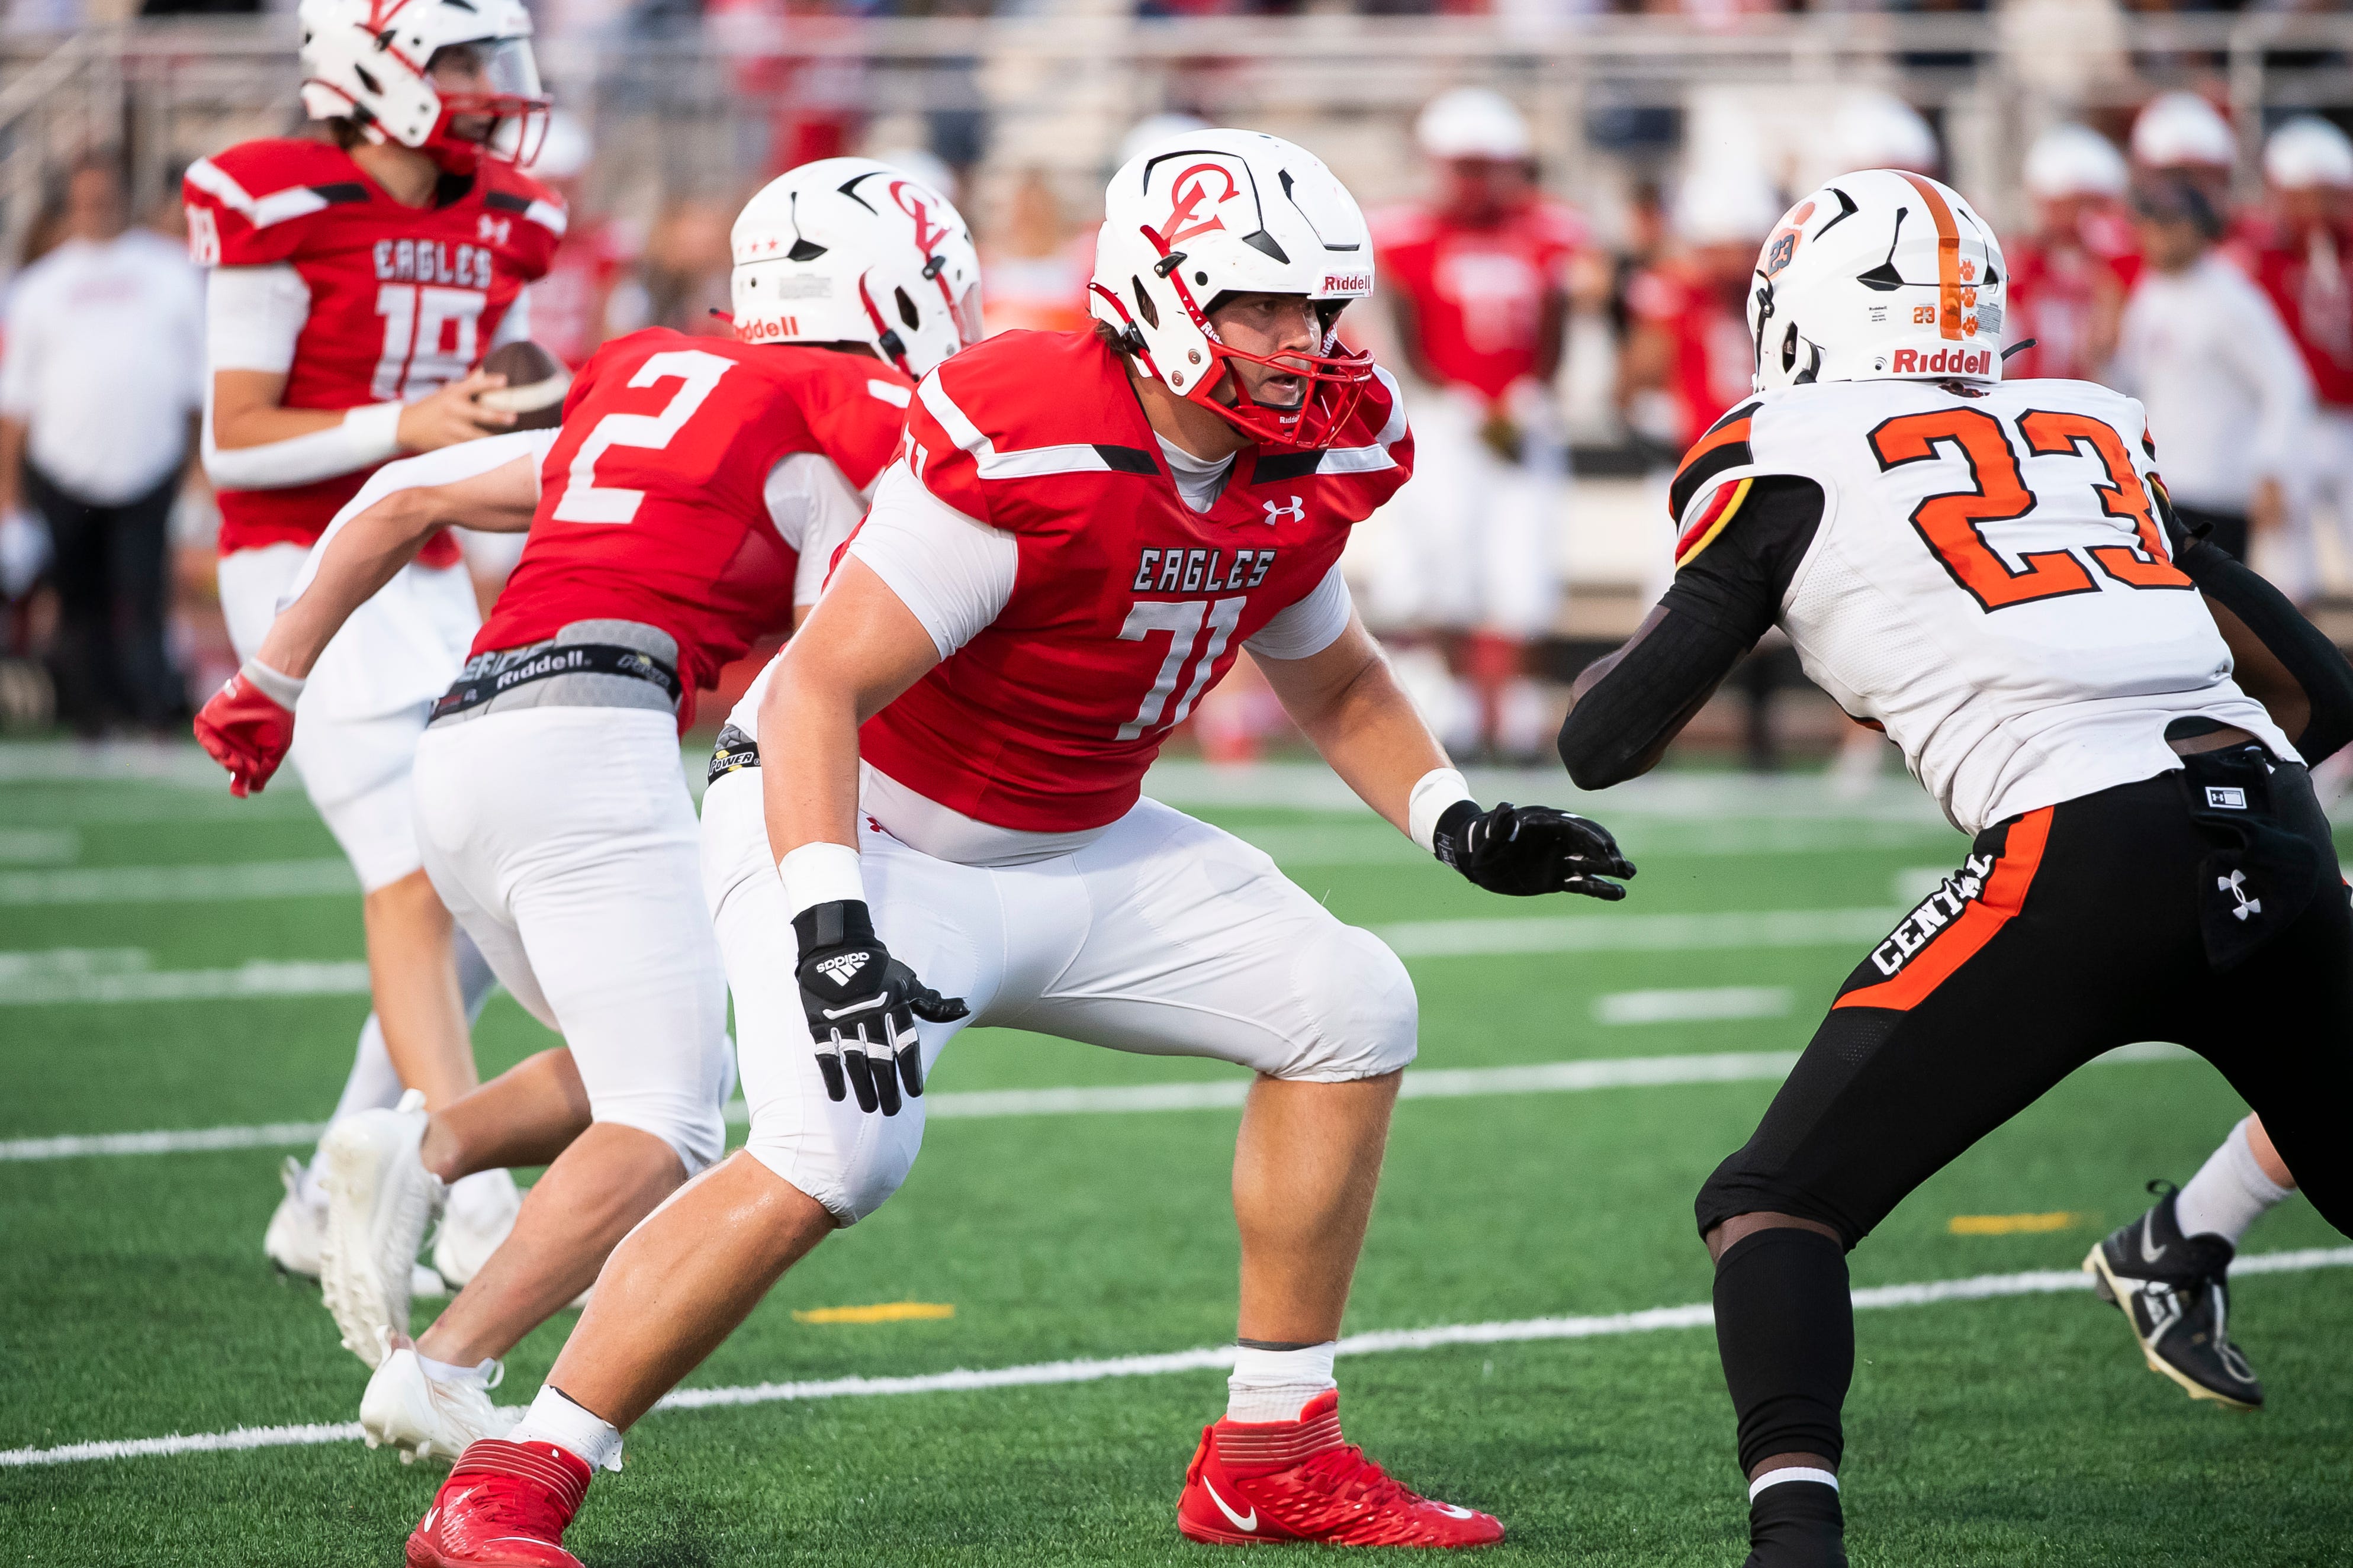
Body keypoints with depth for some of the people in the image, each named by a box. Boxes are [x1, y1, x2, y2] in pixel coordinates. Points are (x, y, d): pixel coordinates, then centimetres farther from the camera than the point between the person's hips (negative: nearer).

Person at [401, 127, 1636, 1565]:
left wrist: (1457, 821, 3)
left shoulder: (1297, 475, -3)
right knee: (833, 1155, -29)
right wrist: (828, 931, -40)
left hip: (1071, 851, 8)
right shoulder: (1027, 456, -29)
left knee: (1348, 1012, 2)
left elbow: (1338, 682, 18)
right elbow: (821, 690, -30)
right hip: (869, 836, -8)